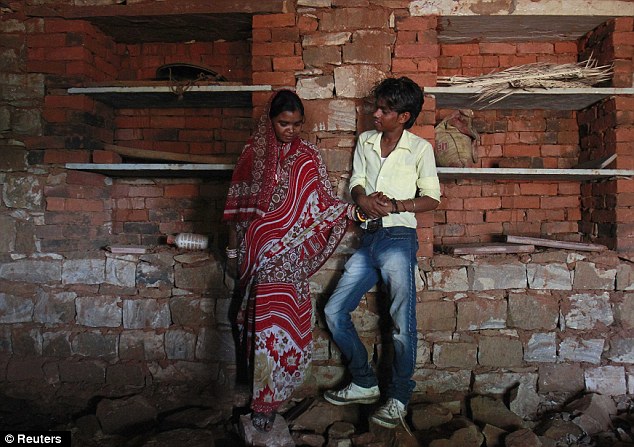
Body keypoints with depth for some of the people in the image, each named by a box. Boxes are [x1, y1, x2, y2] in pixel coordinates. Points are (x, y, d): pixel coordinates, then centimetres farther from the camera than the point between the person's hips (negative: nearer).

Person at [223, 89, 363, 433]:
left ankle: (268, 395, 21)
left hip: (292, 253, 1)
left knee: (285, 320, 3)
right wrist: (233, 249, 5)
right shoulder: (253, 153, 3)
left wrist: (351, 210, -12)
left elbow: (323, 201, 4)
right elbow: (237, 205, 6)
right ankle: (263, 400, 9)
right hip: (259, 251, -1)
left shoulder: (308, 156, 6)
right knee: (264, 318, -5)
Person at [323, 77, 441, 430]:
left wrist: (395, 205, -15)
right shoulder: (365, 141, 14)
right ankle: (365, 384, 16)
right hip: (368, 240, 6)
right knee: (334, 311, 2)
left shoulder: (420, 148, 0)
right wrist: (364, 199, -10)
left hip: (399, 238, -5)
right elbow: (356, 183, 14)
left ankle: (399, 398, 10)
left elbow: (432, 199, 1)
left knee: (403, 321, -8)